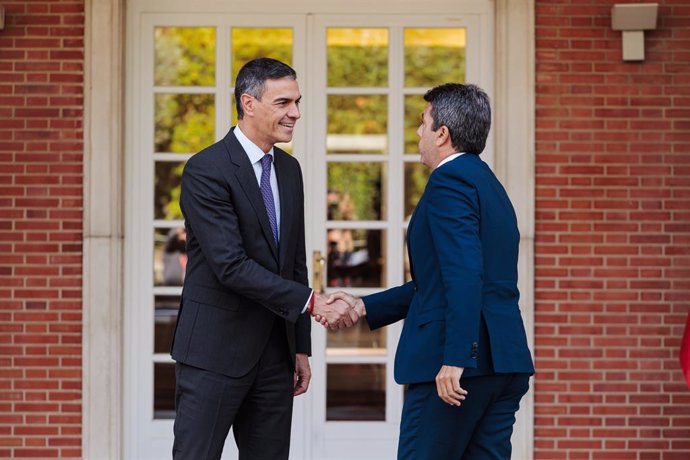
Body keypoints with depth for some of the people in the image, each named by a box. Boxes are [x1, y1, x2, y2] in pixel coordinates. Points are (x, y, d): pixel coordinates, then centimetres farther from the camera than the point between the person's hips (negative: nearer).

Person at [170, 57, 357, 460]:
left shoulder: (289, 170, 11)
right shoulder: (206, 170, -13)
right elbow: (231, 266, -21)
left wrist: (301, 348, 13)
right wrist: (312, 302, -21)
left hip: (273, 352, 7)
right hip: (215, 351, -7)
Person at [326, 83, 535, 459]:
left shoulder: (449, 180, -9)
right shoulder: (488, 185, 21)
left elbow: (464, 274, -22)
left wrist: (455, 358, -26)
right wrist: (365, 307, 24)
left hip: (463, 362, -9)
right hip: (505, 360, 9)